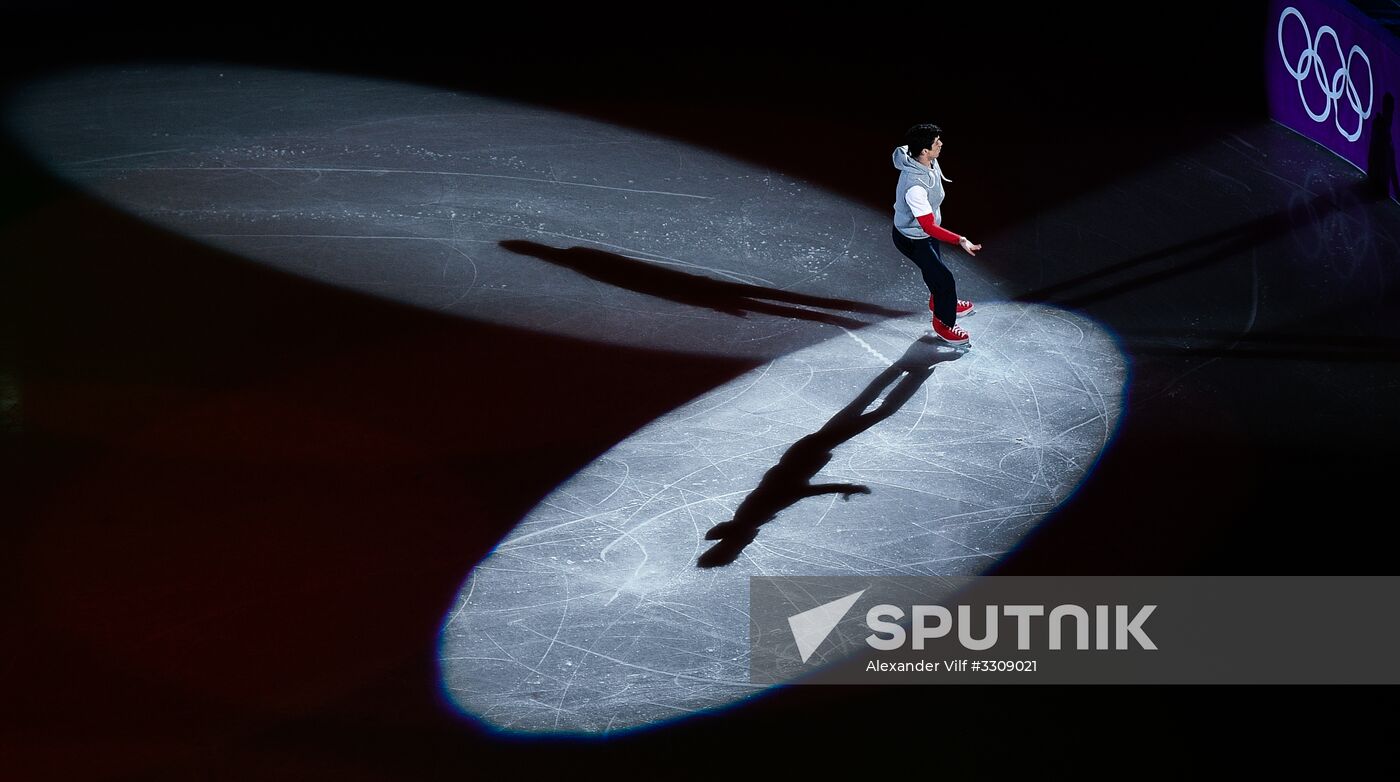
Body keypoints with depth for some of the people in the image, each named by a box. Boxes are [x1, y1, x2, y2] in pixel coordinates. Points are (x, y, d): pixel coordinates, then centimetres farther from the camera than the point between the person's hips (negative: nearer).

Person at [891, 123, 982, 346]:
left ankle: (938, 301, 58)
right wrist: (960, 241, -47)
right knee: (944, 279, 2)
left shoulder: (928, 162, -17)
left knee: (935, 268, 30)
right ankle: (943, 323, 27)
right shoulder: (914, 186, -44)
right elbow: (929, 227, -40)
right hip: (913, 239, -9)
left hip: (925, 231, 9)